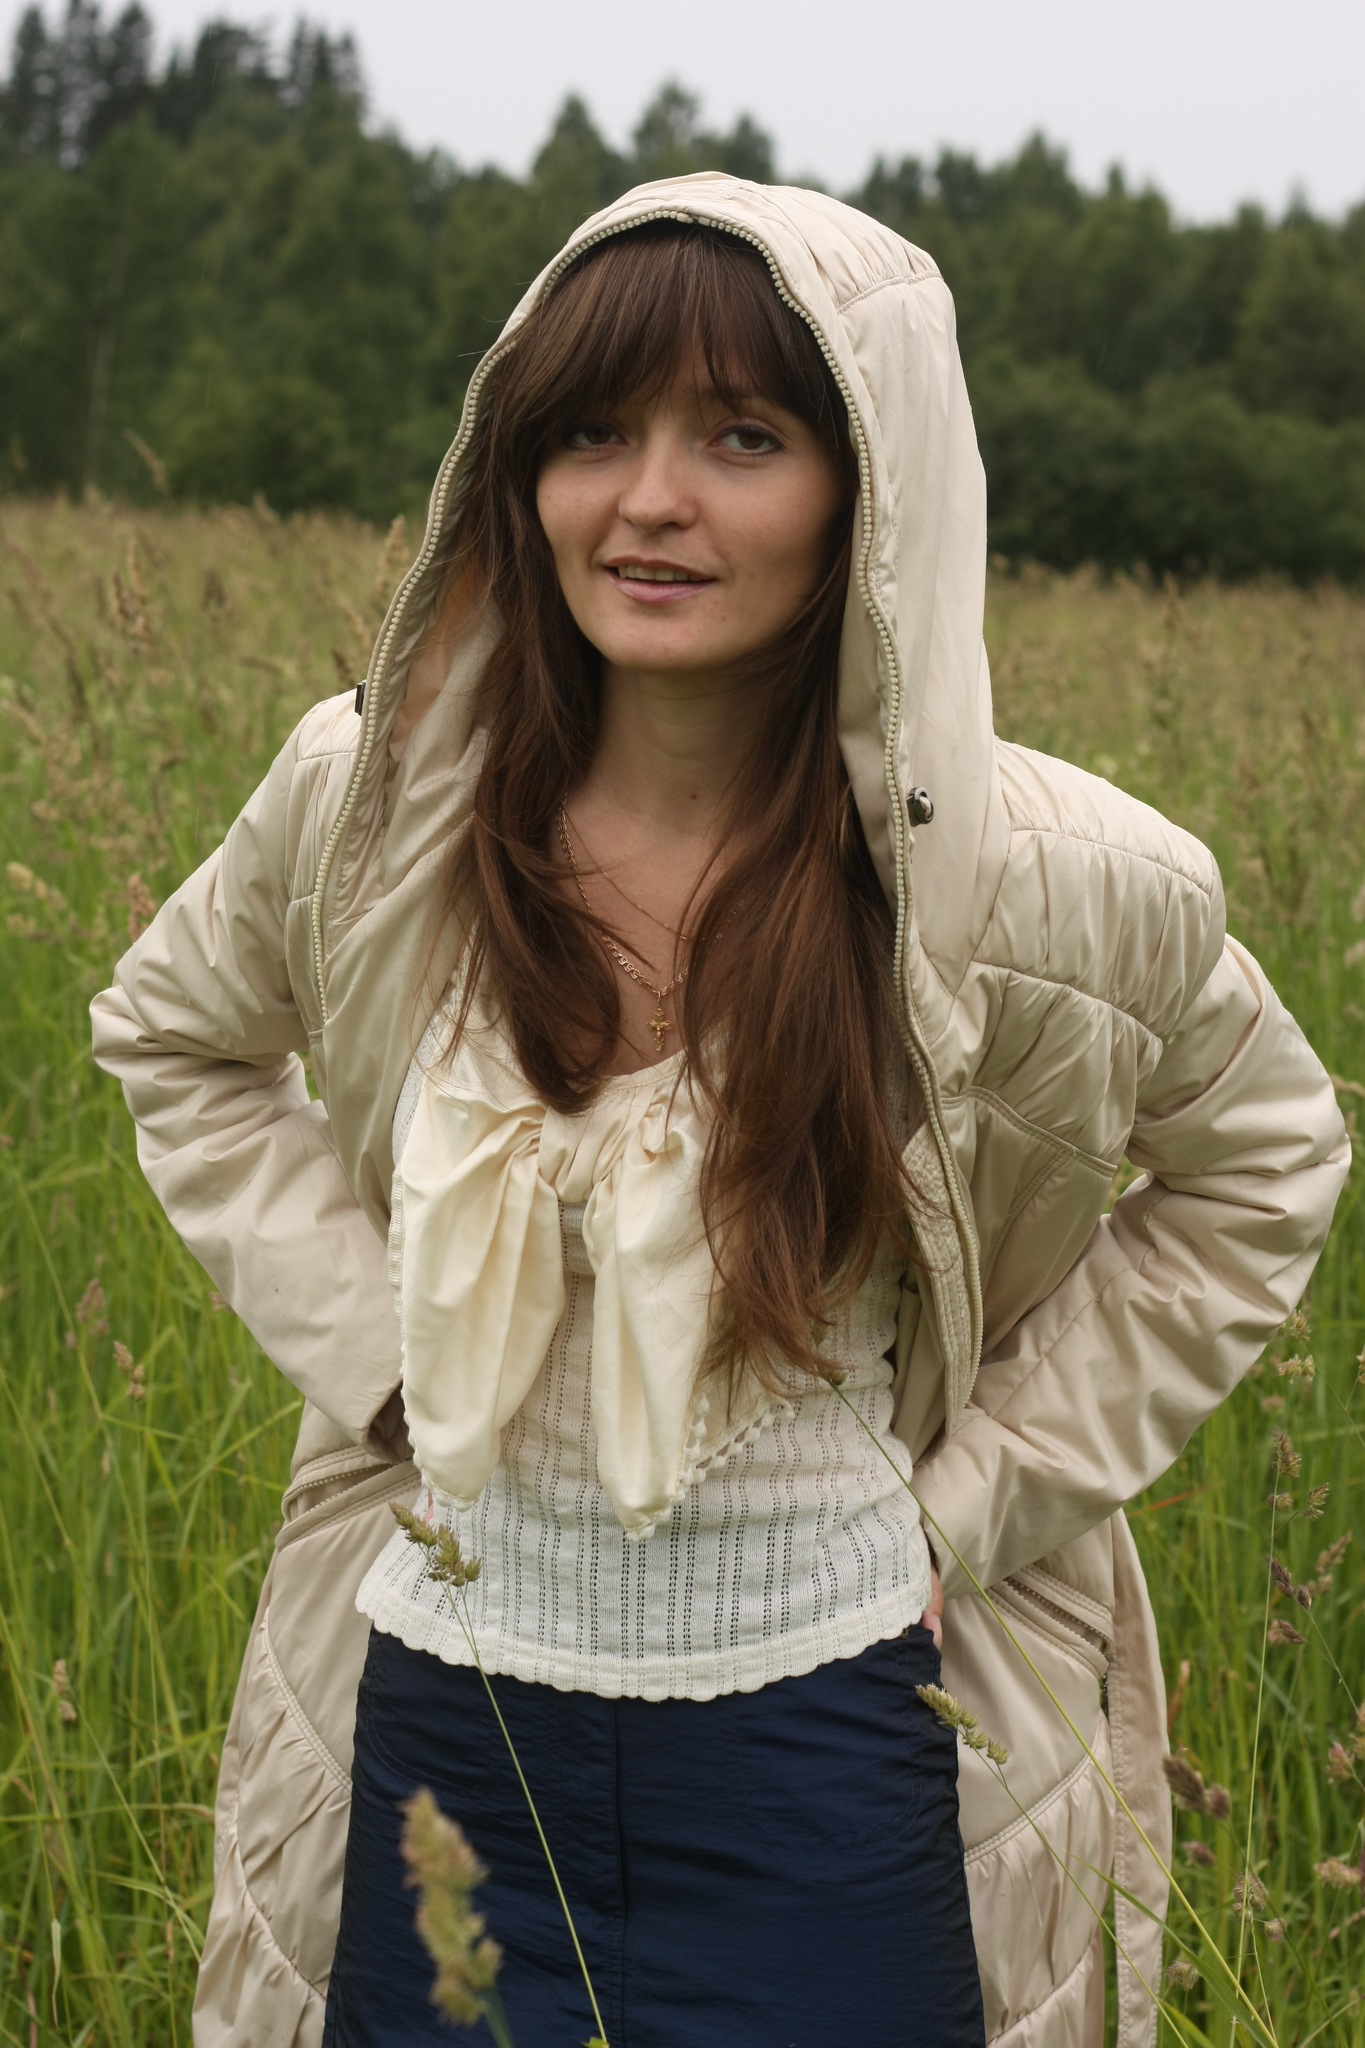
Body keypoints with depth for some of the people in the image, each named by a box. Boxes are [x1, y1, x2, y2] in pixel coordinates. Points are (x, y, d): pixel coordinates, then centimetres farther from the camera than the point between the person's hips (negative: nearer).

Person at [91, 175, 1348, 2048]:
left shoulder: (1042, 881, -15)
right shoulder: (372, 797, -9)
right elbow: (176, 1033, 12)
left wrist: (975, 1492, -4)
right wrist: (369, 1342, -2)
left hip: (828, 1728, -2)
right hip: (445, 1679, 3)